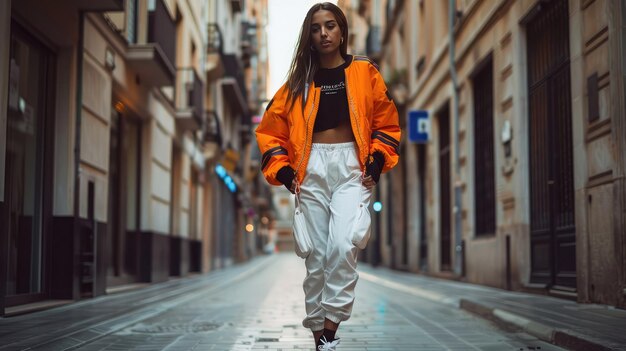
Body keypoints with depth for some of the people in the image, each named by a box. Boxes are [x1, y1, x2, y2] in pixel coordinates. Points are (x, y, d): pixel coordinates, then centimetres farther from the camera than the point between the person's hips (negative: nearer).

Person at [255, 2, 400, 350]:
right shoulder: (299, 81, 11)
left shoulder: (365, 72, 7)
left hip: (352, 167, -2)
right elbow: (271, 128, 12)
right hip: (312, 169, 2)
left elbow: (386, 122, 8)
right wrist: (283, 171, -1)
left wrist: (375, 165, -5)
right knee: (316, 256, 3)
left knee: (342, 246, -21)